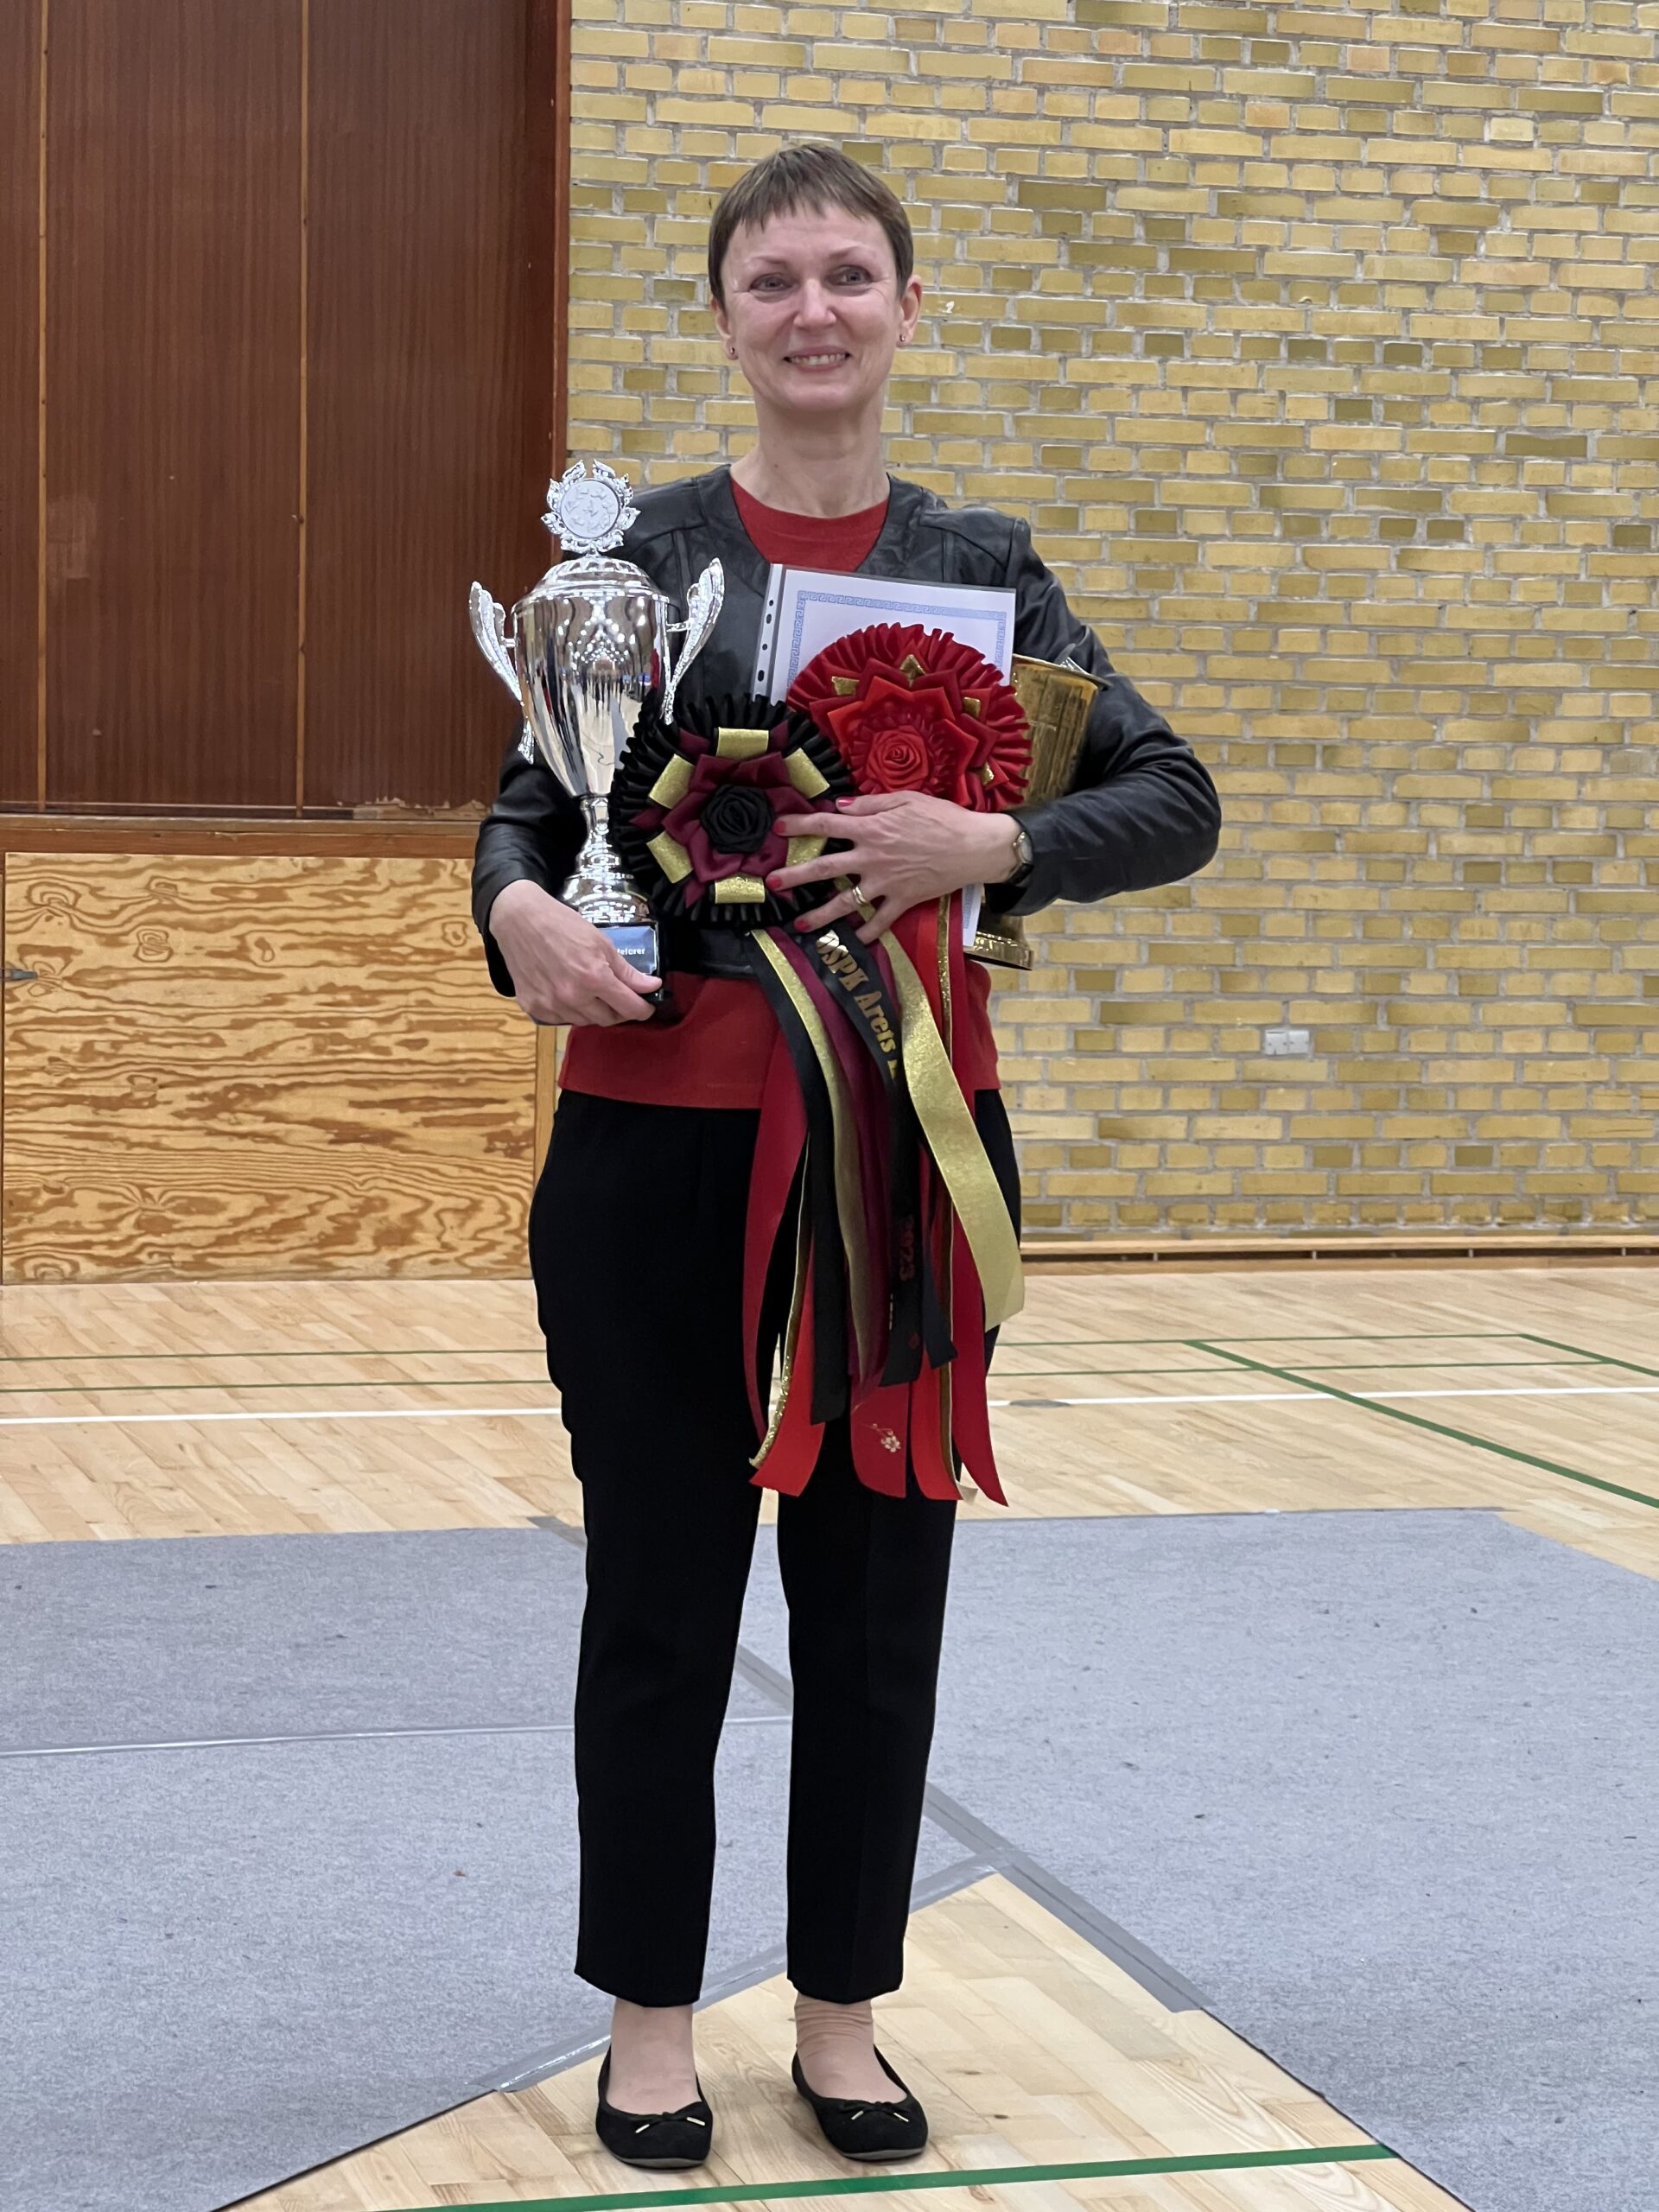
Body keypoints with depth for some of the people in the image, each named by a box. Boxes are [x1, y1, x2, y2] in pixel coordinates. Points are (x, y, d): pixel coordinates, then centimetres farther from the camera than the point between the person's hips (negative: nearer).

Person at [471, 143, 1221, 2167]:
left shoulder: (980, 566, 5)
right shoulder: (636, 551, 2)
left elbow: (1175, 800, 1)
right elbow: (528, 802, 2)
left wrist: (992, 842, -18)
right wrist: (521, 911, -21)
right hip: (659, 1141, -1)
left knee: (877, 1588, 8)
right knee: (662, 1588, 6)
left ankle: (842, 2014, 24)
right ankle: (649, 2021, 21)